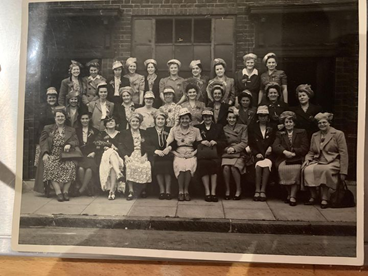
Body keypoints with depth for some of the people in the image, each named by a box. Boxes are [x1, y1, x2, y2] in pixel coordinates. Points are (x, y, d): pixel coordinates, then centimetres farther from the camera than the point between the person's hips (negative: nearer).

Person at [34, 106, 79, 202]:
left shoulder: (71, 130, 19)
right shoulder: (47, 129, 17)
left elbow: (76, 141, 6)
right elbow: (43, 141, 6)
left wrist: (69, 144, -17)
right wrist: (45, 153, -11)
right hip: (52, 156, 0)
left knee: (71, 166, -32)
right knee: (50, 166, -33)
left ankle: (65, 191, -26)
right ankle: (58, 192, -34)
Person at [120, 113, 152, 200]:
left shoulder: (144, 133, 22)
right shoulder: (124, 133, 18)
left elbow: (148, 147, 13)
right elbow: (122, 147, 8)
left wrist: (145, 156, -6)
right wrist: (126, 156, -10)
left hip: (142, 156, 1)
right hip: (130, 156, -1)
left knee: (146, 166, -31)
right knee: (130, 166, -34)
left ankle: (144, 189, -9)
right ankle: (131, 191, -28)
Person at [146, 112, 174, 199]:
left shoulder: (169, 130, 18)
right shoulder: (149, 130, 17)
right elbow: (147, 145, 4)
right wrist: (156, 150, -13)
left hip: (167, 154, 0)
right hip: (155, 154, 0)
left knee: (168, 161, -29)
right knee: (155, 161, -29)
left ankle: (168, 190, -22)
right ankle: (162, 190, -19)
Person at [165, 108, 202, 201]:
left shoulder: (195, 130, 12)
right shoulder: (174, 130, 11)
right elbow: (169, 144, 6)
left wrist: (193, 153, -4)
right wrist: (177, 154, -5)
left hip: (191, 155, 0)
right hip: (178, 155, 0)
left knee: (190, 165, -32)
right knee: (180, 165, -33)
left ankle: (186, 190, -17)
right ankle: (180, 191, -20)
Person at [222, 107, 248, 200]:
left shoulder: (243, 128, 12)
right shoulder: (223, 129, 16)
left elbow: (244, 143, 2)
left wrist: (234, 148, -11)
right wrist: (227, 149, -11)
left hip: (239, 154, -1)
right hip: (226, 154, 1)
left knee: (234, 167, -31)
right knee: (226, 167, -30)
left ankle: (239, 189, -11)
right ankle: (227, 190, -12)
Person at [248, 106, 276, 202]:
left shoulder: (272, 128, 16)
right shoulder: (253, 127, 14)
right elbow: (251, 143, 7)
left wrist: (271, 148, -7)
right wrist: (256, 153, -8)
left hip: (268, 154, 0)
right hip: (256, 154, 0)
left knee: (267, 164, -33)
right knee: (259, 165, -32)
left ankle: (263, 190, -30)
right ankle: (257, 190, -29)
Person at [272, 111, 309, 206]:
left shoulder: (301, 132, 17)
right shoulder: (279, 134, 21)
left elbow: (304, 148, 4)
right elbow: (275, 147, 3)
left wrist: (293, 152, -12)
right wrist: (284, 152, -17)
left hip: (297, 159, -1)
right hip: (283, 159, 1)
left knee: (296, 169, -34)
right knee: (282, 169, -32)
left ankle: (293, 196, -28)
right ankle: (289, 193, -14)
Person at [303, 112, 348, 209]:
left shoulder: (338, 134, 4)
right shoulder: (314, 135, 19)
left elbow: (343, 154, -2)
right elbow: (311, 152, 23)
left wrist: (343, 172, -11)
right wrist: (307, 159, -2)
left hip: (332, 163, -4)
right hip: (317, 162, 4)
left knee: (325, 170, -38)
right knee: (307, 170, -29)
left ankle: (325, 199, -26)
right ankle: (313, 197, -18)